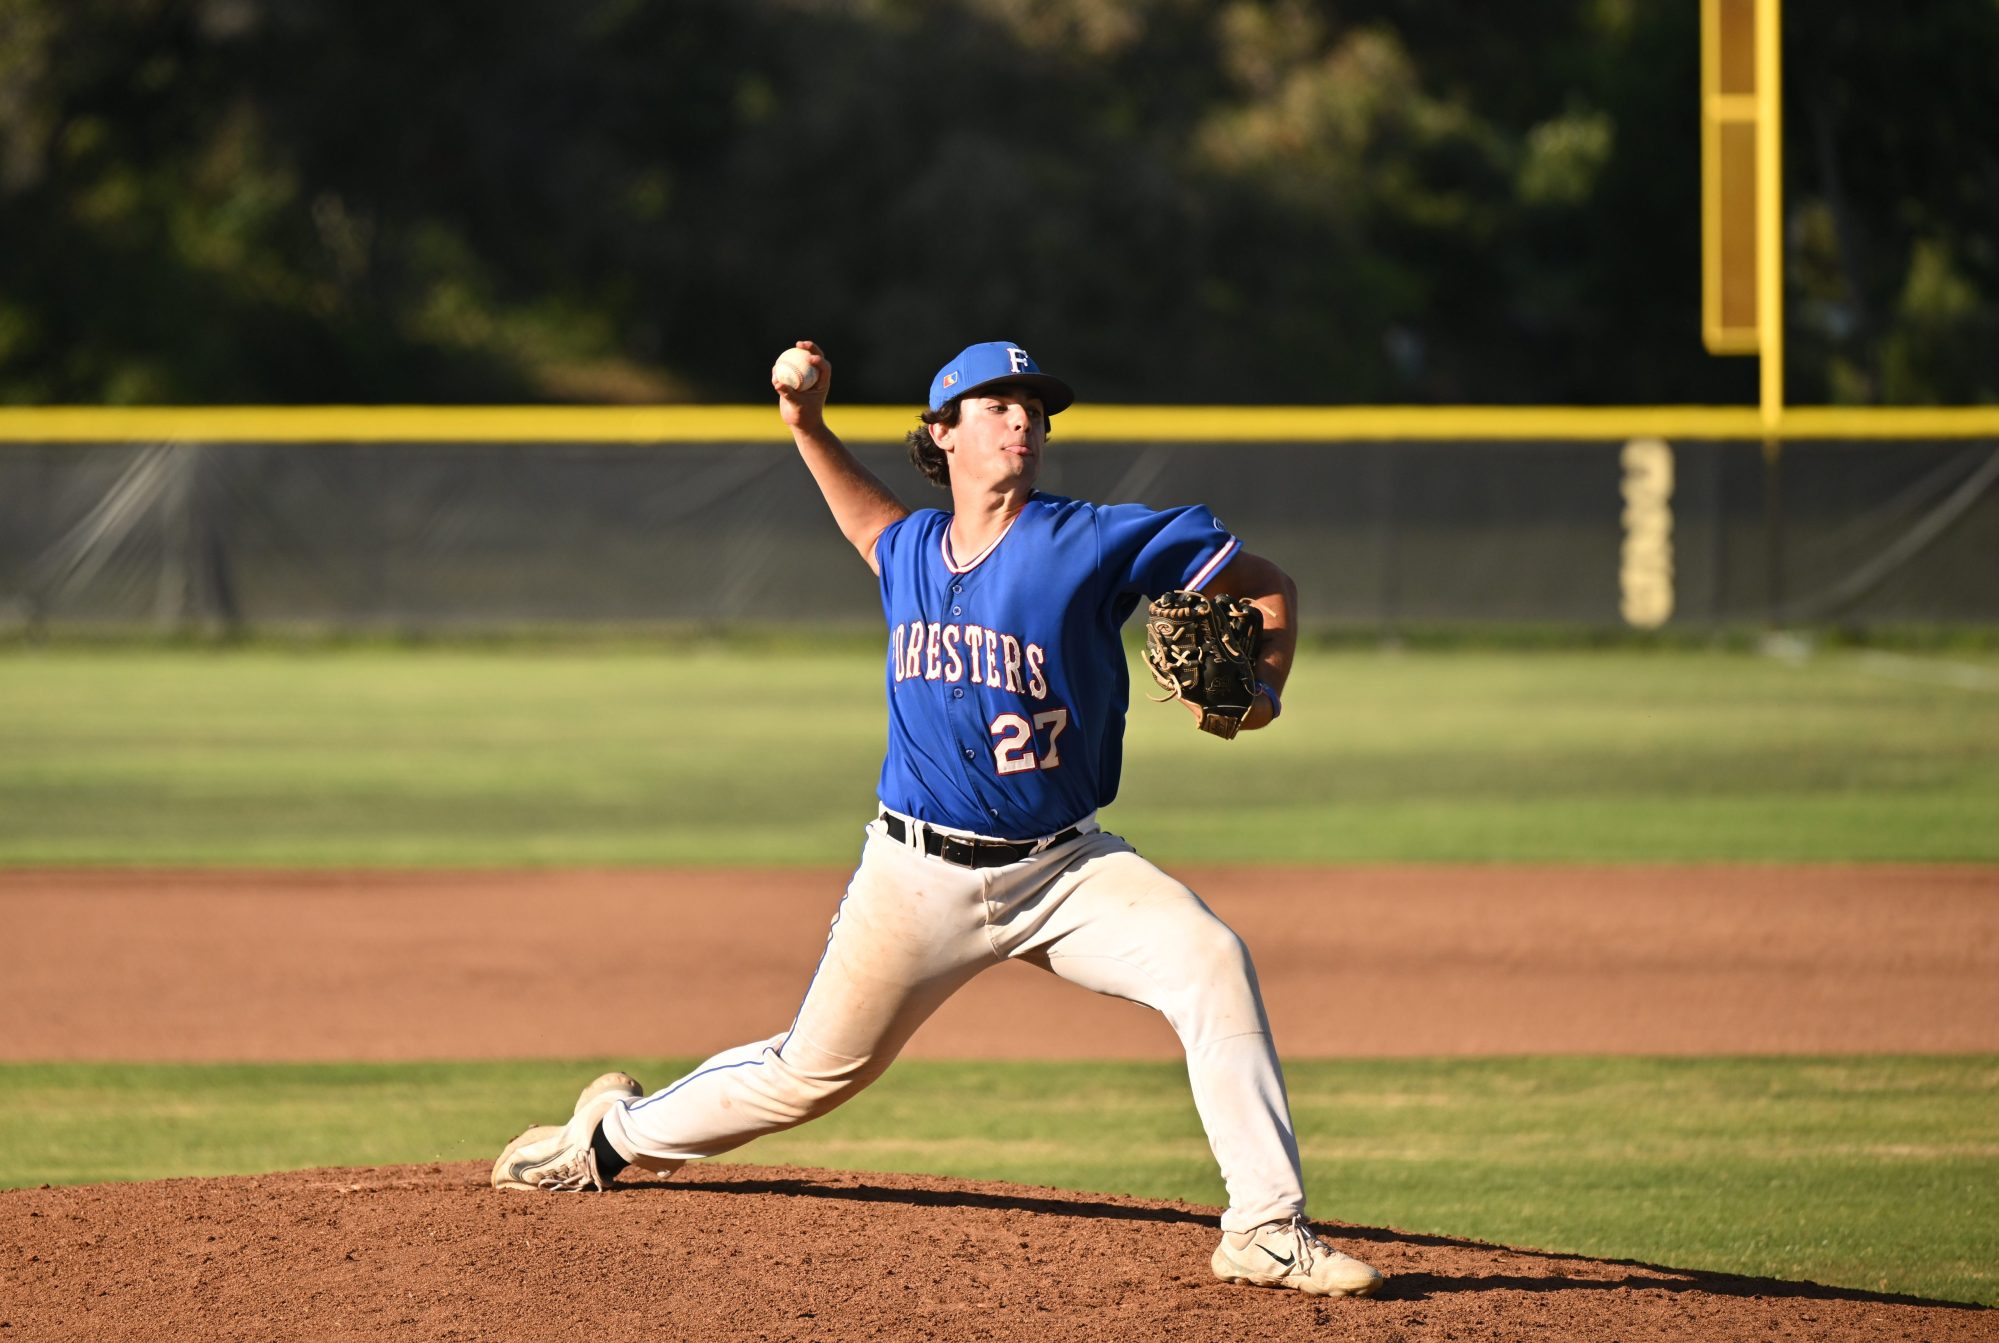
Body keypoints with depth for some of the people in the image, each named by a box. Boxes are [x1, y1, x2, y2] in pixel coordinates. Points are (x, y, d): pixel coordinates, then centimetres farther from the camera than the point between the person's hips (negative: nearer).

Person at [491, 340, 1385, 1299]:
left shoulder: (1094, 542, -10)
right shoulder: (912, 550, 4)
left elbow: (1264, 585, -5)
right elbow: (872, 523, 32)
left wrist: (1262, 688, -22)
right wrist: (808, 428, 19)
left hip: (1065, 870, -2)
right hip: (917, 875, 2)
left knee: (1211, 962, -27)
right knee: (813, 1071, 10)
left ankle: (1266, 1230, -25)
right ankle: (618, 1131, 37)